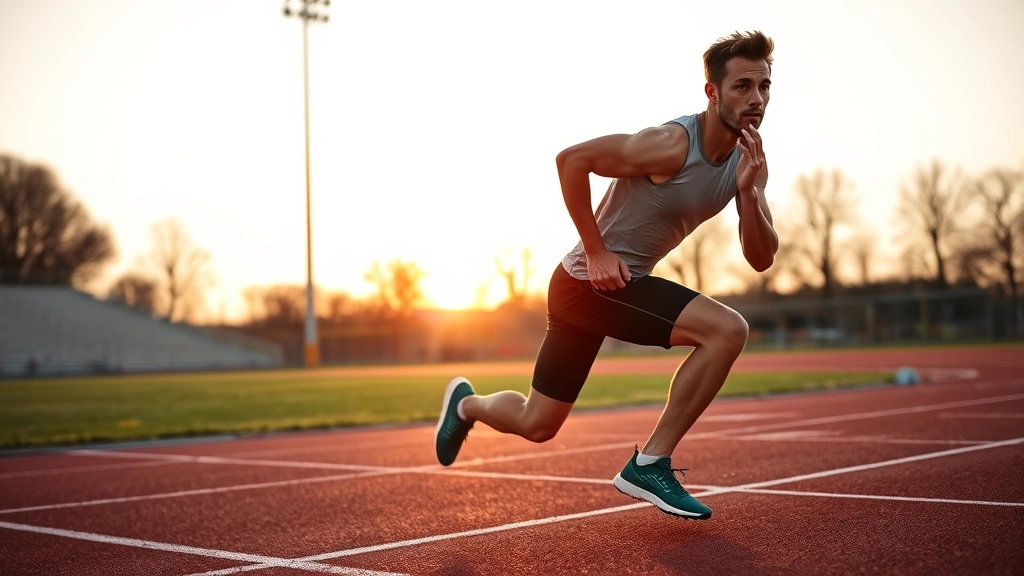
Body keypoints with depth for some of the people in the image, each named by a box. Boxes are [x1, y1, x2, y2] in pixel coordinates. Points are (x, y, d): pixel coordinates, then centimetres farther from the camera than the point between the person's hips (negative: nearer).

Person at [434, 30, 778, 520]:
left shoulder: (747, 161, 0)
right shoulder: (671, 145, -23)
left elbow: (761, 259, -3)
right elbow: (570, 159, -24)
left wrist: (748, 191, -21)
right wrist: (596, 252, -21)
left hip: (625, 284, 8)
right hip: (588, 281, -8)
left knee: (536, 425, 15)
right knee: (727, 329, -24)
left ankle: (467, 403, 45)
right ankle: (649, 465, -13)